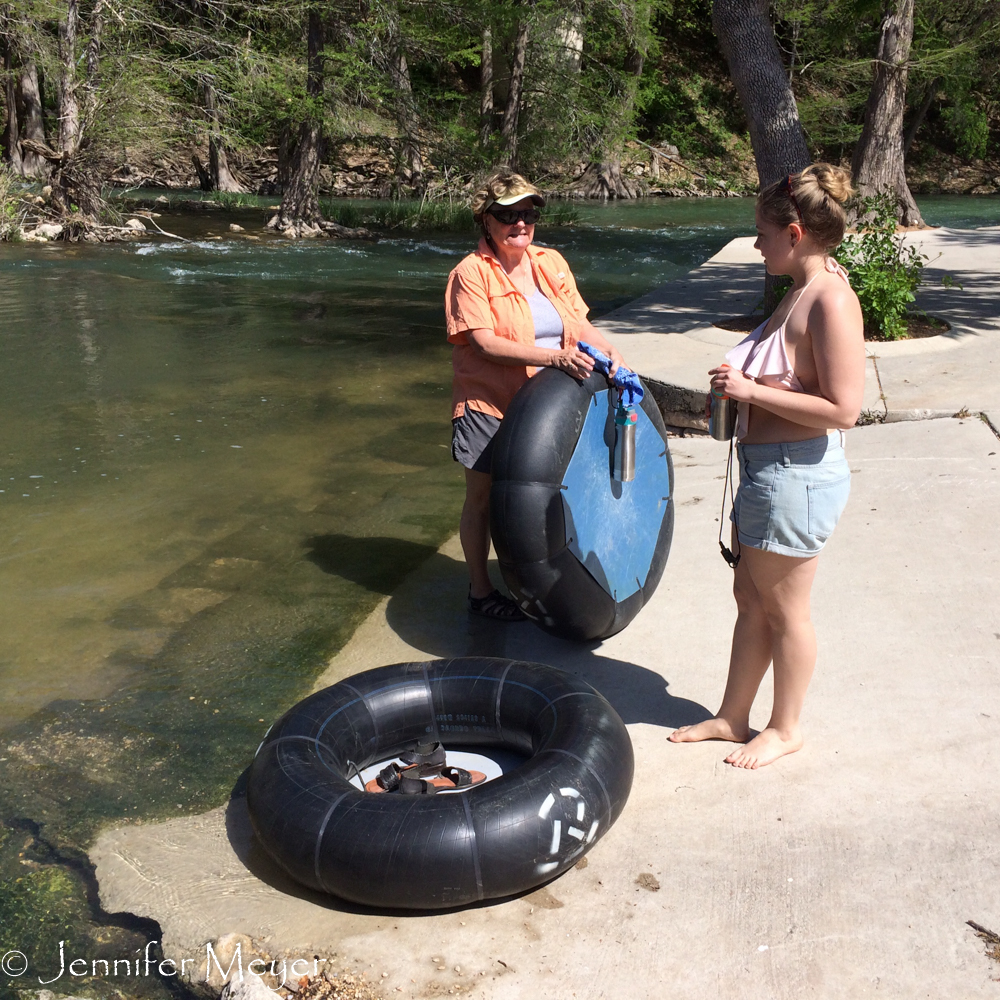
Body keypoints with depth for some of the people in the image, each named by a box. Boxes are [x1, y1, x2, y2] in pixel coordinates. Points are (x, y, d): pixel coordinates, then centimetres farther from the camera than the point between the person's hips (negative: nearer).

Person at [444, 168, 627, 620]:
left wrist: (610, 353, -15)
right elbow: (485, 343, -20)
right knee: (483, 497, 8)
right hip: (489, 404, -5)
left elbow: (580, 323, 5)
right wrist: (554, 357, -28)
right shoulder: (471, 274, -11)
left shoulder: (550, 262, 7)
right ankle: (480, 590, 24)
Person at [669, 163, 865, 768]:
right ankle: (733, 717, 35)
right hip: (768, 468, 10)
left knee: (784, 609, 8)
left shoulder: (831, 301, -21)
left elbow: (842, 409, -26)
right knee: (751, 598, 19)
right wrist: (742, 381, 6)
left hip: (798, 474, -10)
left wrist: (752, 390, -22)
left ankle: (786, 728, 29)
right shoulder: (803, 292, 9)